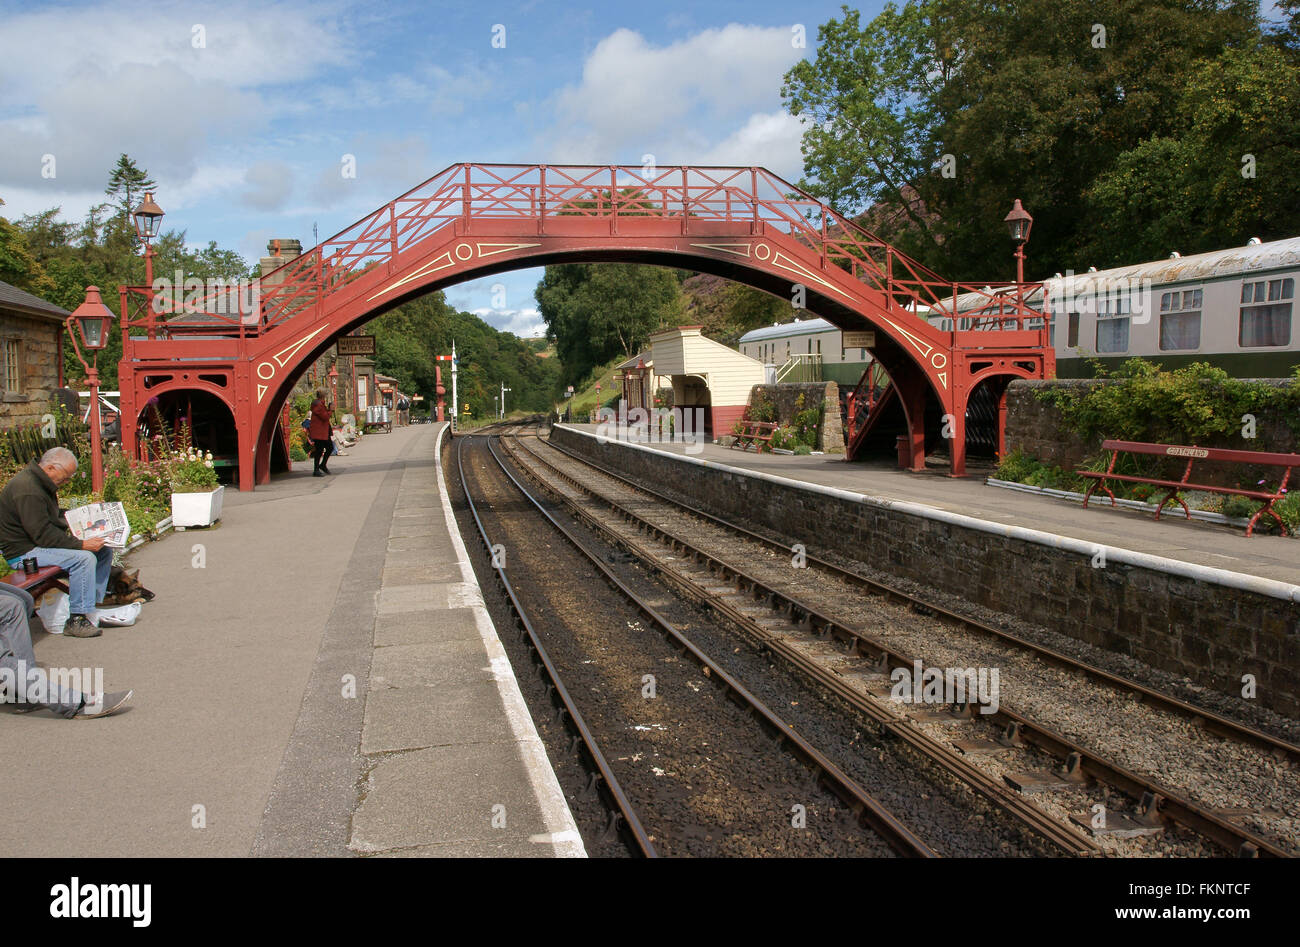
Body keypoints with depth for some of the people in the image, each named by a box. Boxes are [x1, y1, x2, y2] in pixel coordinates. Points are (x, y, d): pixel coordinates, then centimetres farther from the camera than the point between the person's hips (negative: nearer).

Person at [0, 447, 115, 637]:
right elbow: (43, 534, -27)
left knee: (104, 551, 4)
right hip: (24, 552, -11)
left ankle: (93, 604, 5)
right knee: (84, 558, -29)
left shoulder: (40, 483, 11)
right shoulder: (26, 489, -23)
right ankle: (77, 620, -23)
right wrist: (81, 544, -26)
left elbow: (54, 518, 24)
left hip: (38, 542, 11)